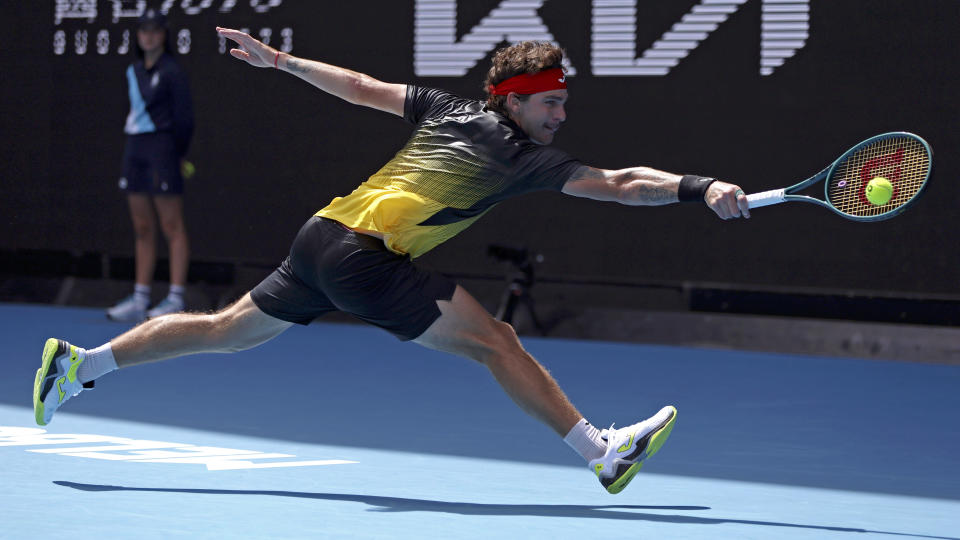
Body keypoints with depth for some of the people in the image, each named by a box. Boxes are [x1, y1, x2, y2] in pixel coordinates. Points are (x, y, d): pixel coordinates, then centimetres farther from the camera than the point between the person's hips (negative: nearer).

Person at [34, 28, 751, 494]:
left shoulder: (449, 109, 15)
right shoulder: (524, 157, -5)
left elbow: (360, 87, 21)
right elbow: (619, 185, -12)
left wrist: (280, 61, 28)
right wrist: (700, 189, -16)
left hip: (321, 238, 9)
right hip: (366, 258, -9)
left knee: (226, 331, 19)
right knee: (495, 340, -10)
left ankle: (77, 364, 22)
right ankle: (604, 453, -14)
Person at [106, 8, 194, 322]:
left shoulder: (171, 72, -7)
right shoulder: (134, 72, 14)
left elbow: (184, 119, -8)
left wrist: (175, 154, -2)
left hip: (162, 148, -8)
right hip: (135, 149, 8)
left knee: (172, 228, -5)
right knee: (142, 229, 8)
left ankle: (175, 299, -5)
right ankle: (139, 299, 9)